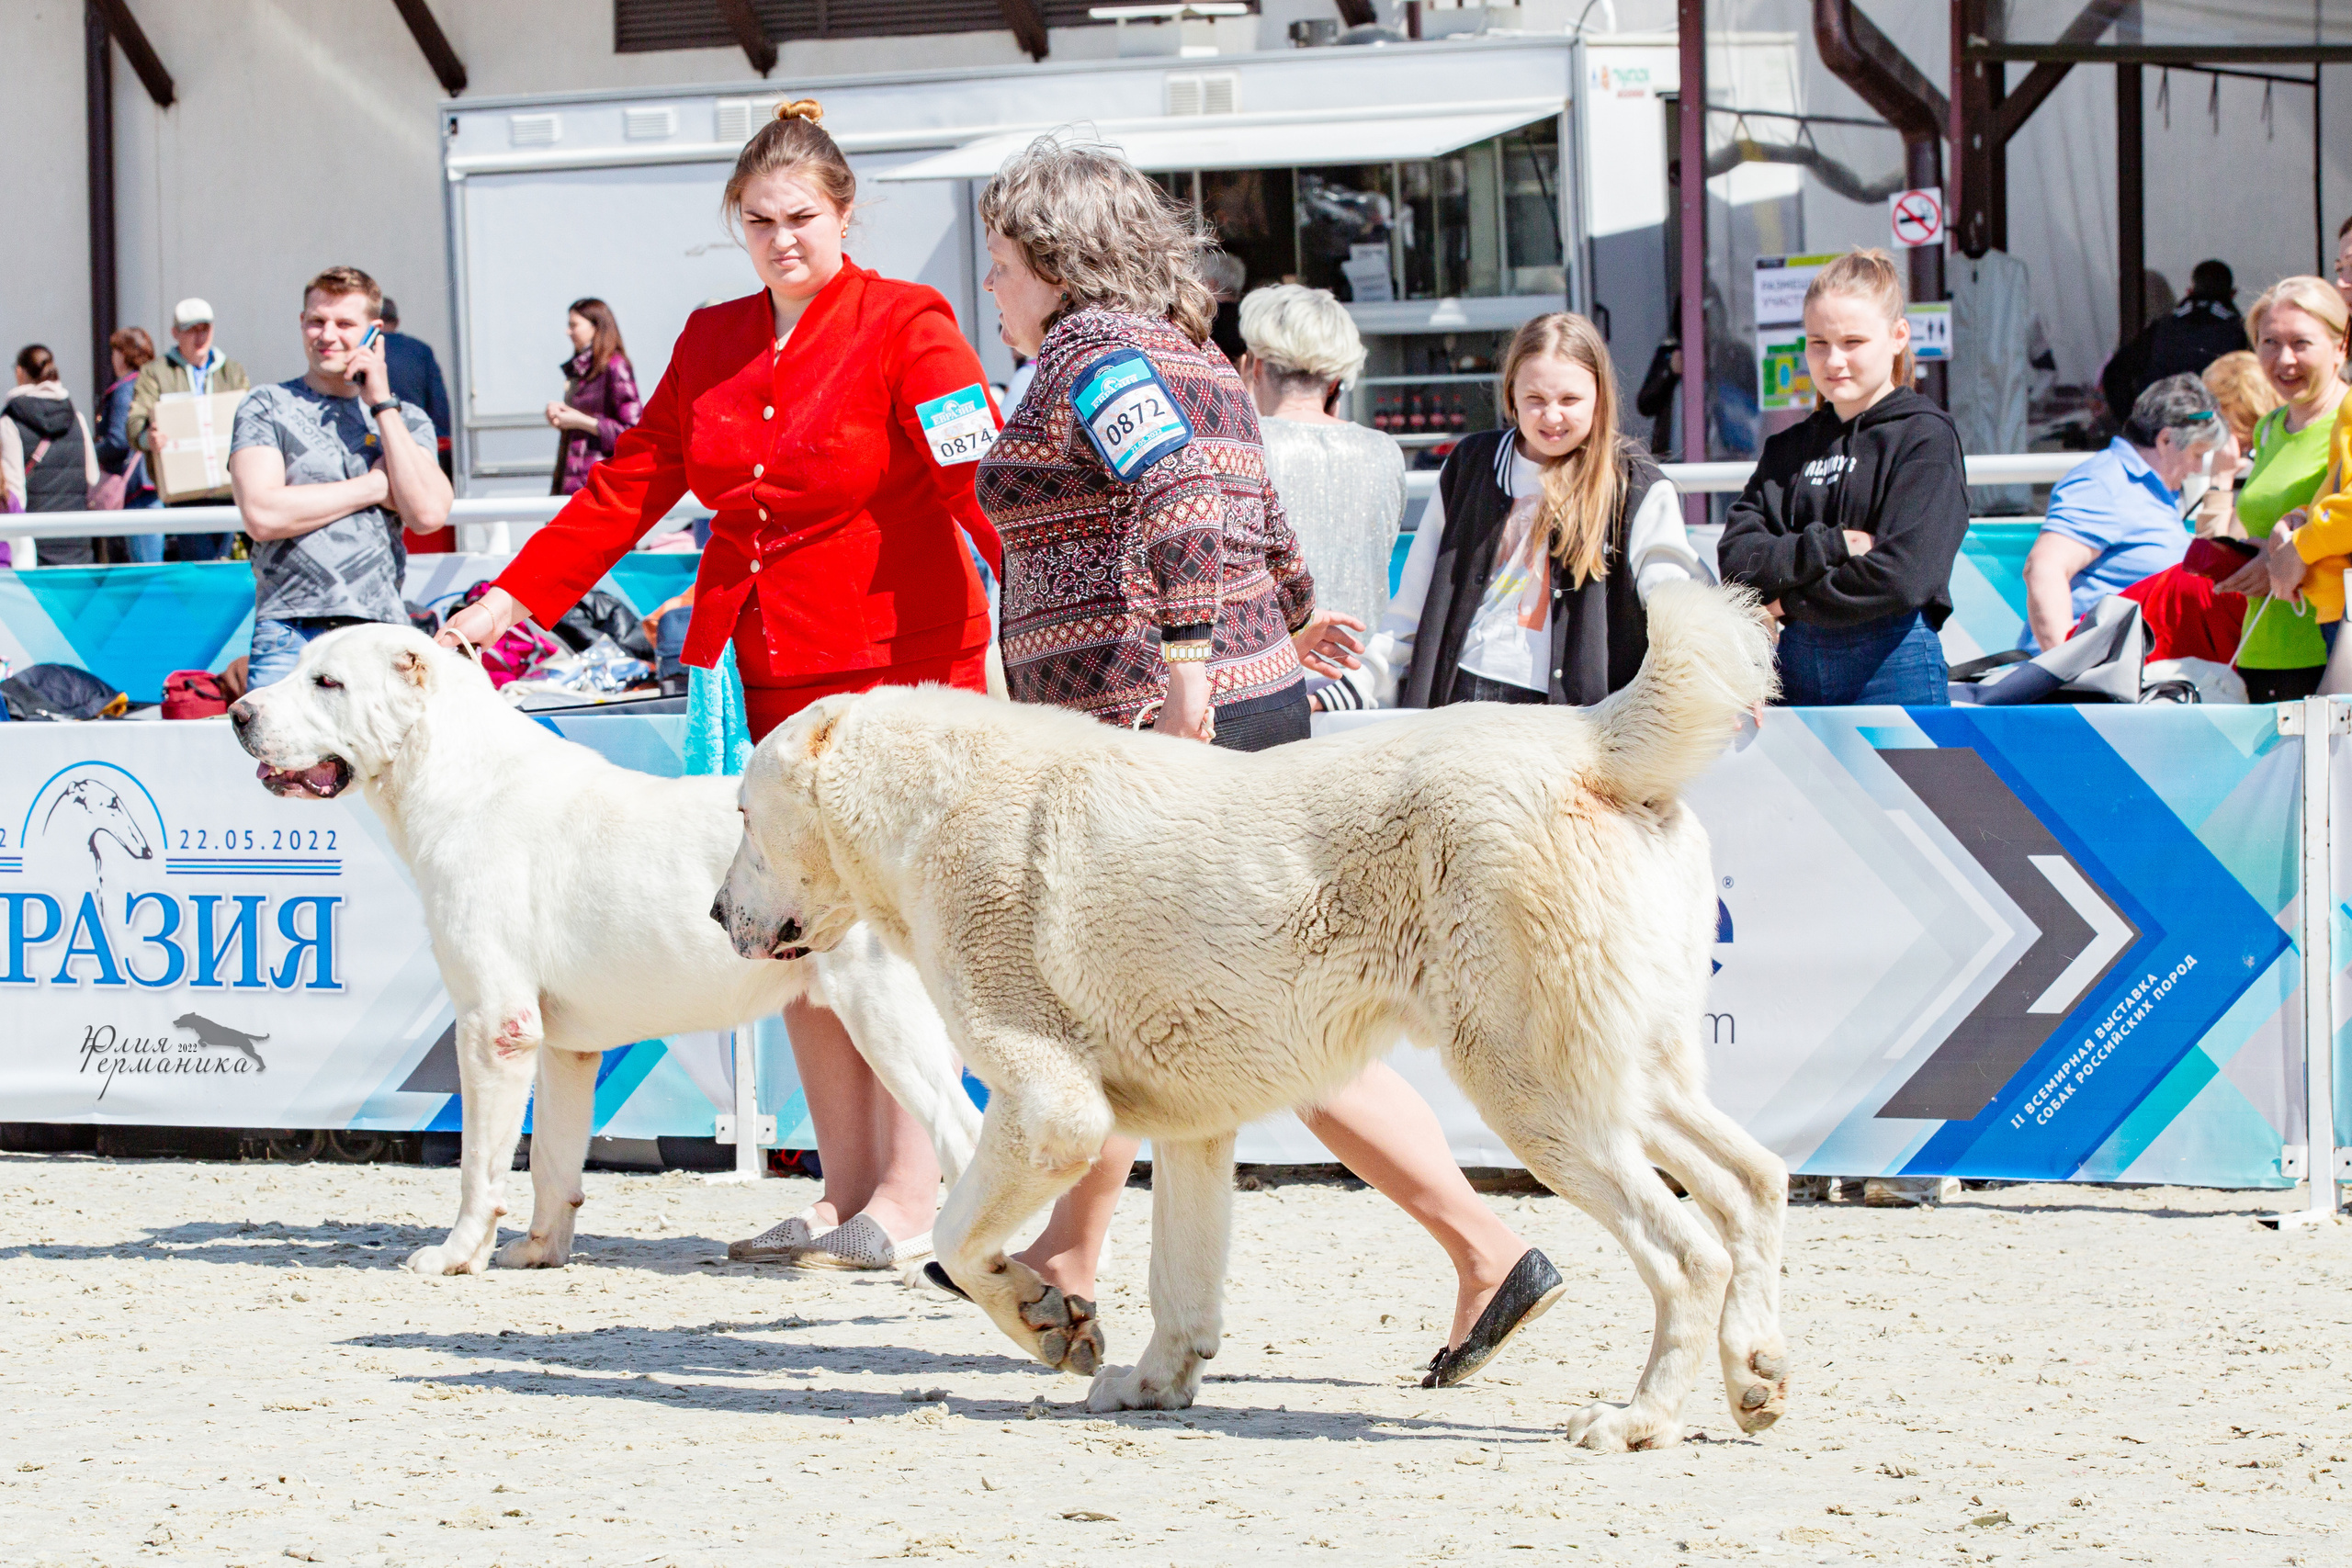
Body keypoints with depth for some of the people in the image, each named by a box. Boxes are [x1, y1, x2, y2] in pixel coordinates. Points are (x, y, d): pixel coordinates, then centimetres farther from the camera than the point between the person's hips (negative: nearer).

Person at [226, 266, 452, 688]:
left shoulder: (405, 420, 17)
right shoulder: (267, 409, 10)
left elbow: (428, 513, -2)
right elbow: (262, 515, -7)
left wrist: (382, 402, 1)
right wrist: (375, 487, 0)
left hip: (382, 635, 2)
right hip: (292, 634, -2)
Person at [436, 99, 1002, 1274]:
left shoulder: (904, 326, -7)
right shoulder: (713, 343, 12)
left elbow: (981, 478, -19)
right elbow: (628, 487, 15)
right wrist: (509, 601, 8)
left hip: (901, 657, -6)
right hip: (777, 675, 6)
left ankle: (907, 1204, -3)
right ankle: (846, 1191, 10)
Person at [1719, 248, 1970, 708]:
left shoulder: (1926, 436, -2)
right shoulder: (1788, 449, 15)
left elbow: (1902, 575, -13)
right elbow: (1736, 559, 3)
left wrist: (1791, 600, -3)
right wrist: (1827, 546, -13)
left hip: (1893, 670, -5)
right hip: (1798, 667, 5)